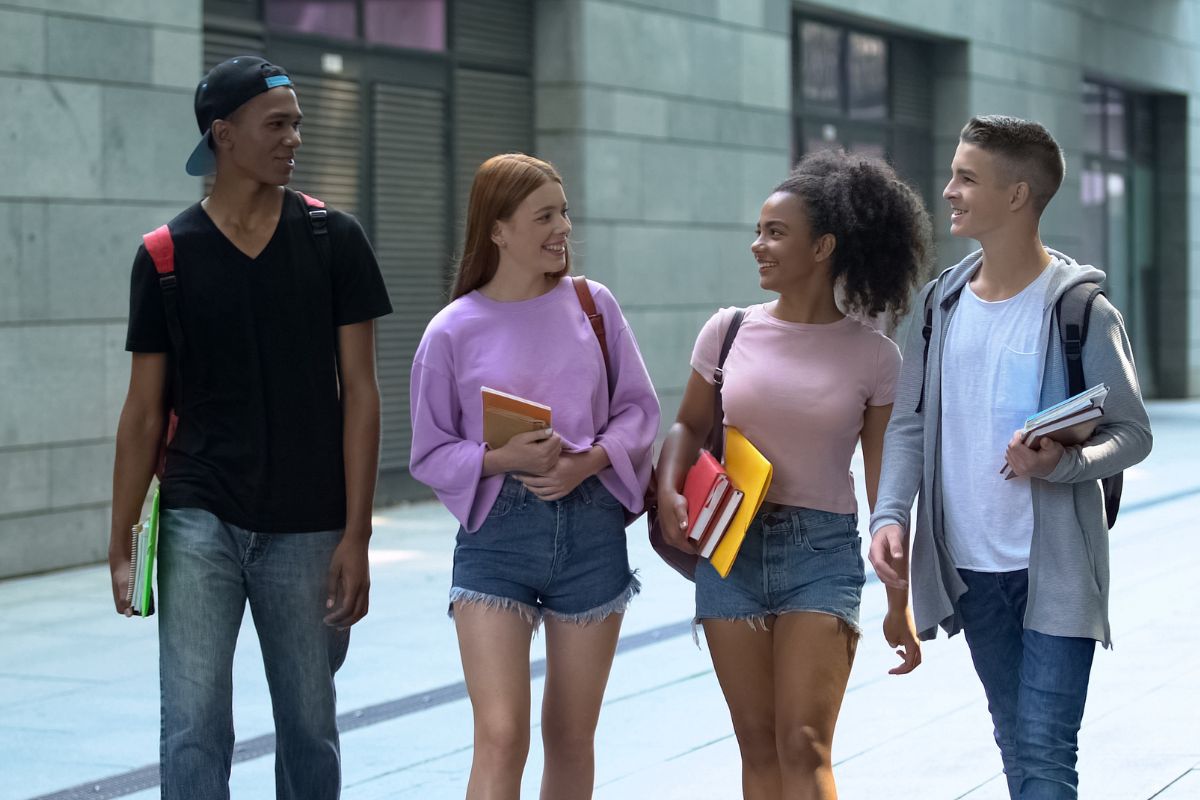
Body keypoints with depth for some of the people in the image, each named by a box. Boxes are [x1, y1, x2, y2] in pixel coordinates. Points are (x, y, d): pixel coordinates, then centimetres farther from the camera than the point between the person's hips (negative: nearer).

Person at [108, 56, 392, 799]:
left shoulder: (334, 240, 0)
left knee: (309, 727, 9)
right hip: (200, 523, 0)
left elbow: (359, 393, -2)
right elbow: (145, 411, 6)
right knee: (194, 730, -6)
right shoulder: (166, 256, 2)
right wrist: (121, 544, 1)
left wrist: (356, 535, -8)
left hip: (307, 532, 0)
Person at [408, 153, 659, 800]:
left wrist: (589, 460, -12)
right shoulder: (454, 330, -3)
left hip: (591, 526, 3)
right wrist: (506, 459, -18)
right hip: (497, 533, -3)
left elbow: (639, 408, 7)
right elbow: (430, 454, 0)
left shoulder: (592, 304, 4)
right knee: (500, 737, -13)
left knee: (571, 738, 11)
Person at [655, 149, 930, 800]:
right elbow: (688, 427, 15)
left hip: (823, 553, -3)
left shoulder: (873, 356, -3)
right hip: (730, 548, 3)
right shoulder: (729, 331, 2)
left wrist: (899, 604, 4)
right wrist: (669, 491, -7)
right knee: (759, 747, 8)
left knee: (803, 747, -10)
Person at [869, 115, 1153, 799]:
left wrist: (1063, 464, -28)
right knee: (1015, 744, 18)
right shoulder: (943, 303, 5)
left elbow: (1133, 434, -8)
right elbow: (910, 424, 7)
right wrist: (891, 514, -8)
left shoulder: (1080, 308, -11)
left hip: (1057, 571, -5)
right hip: (969, 569, 5)